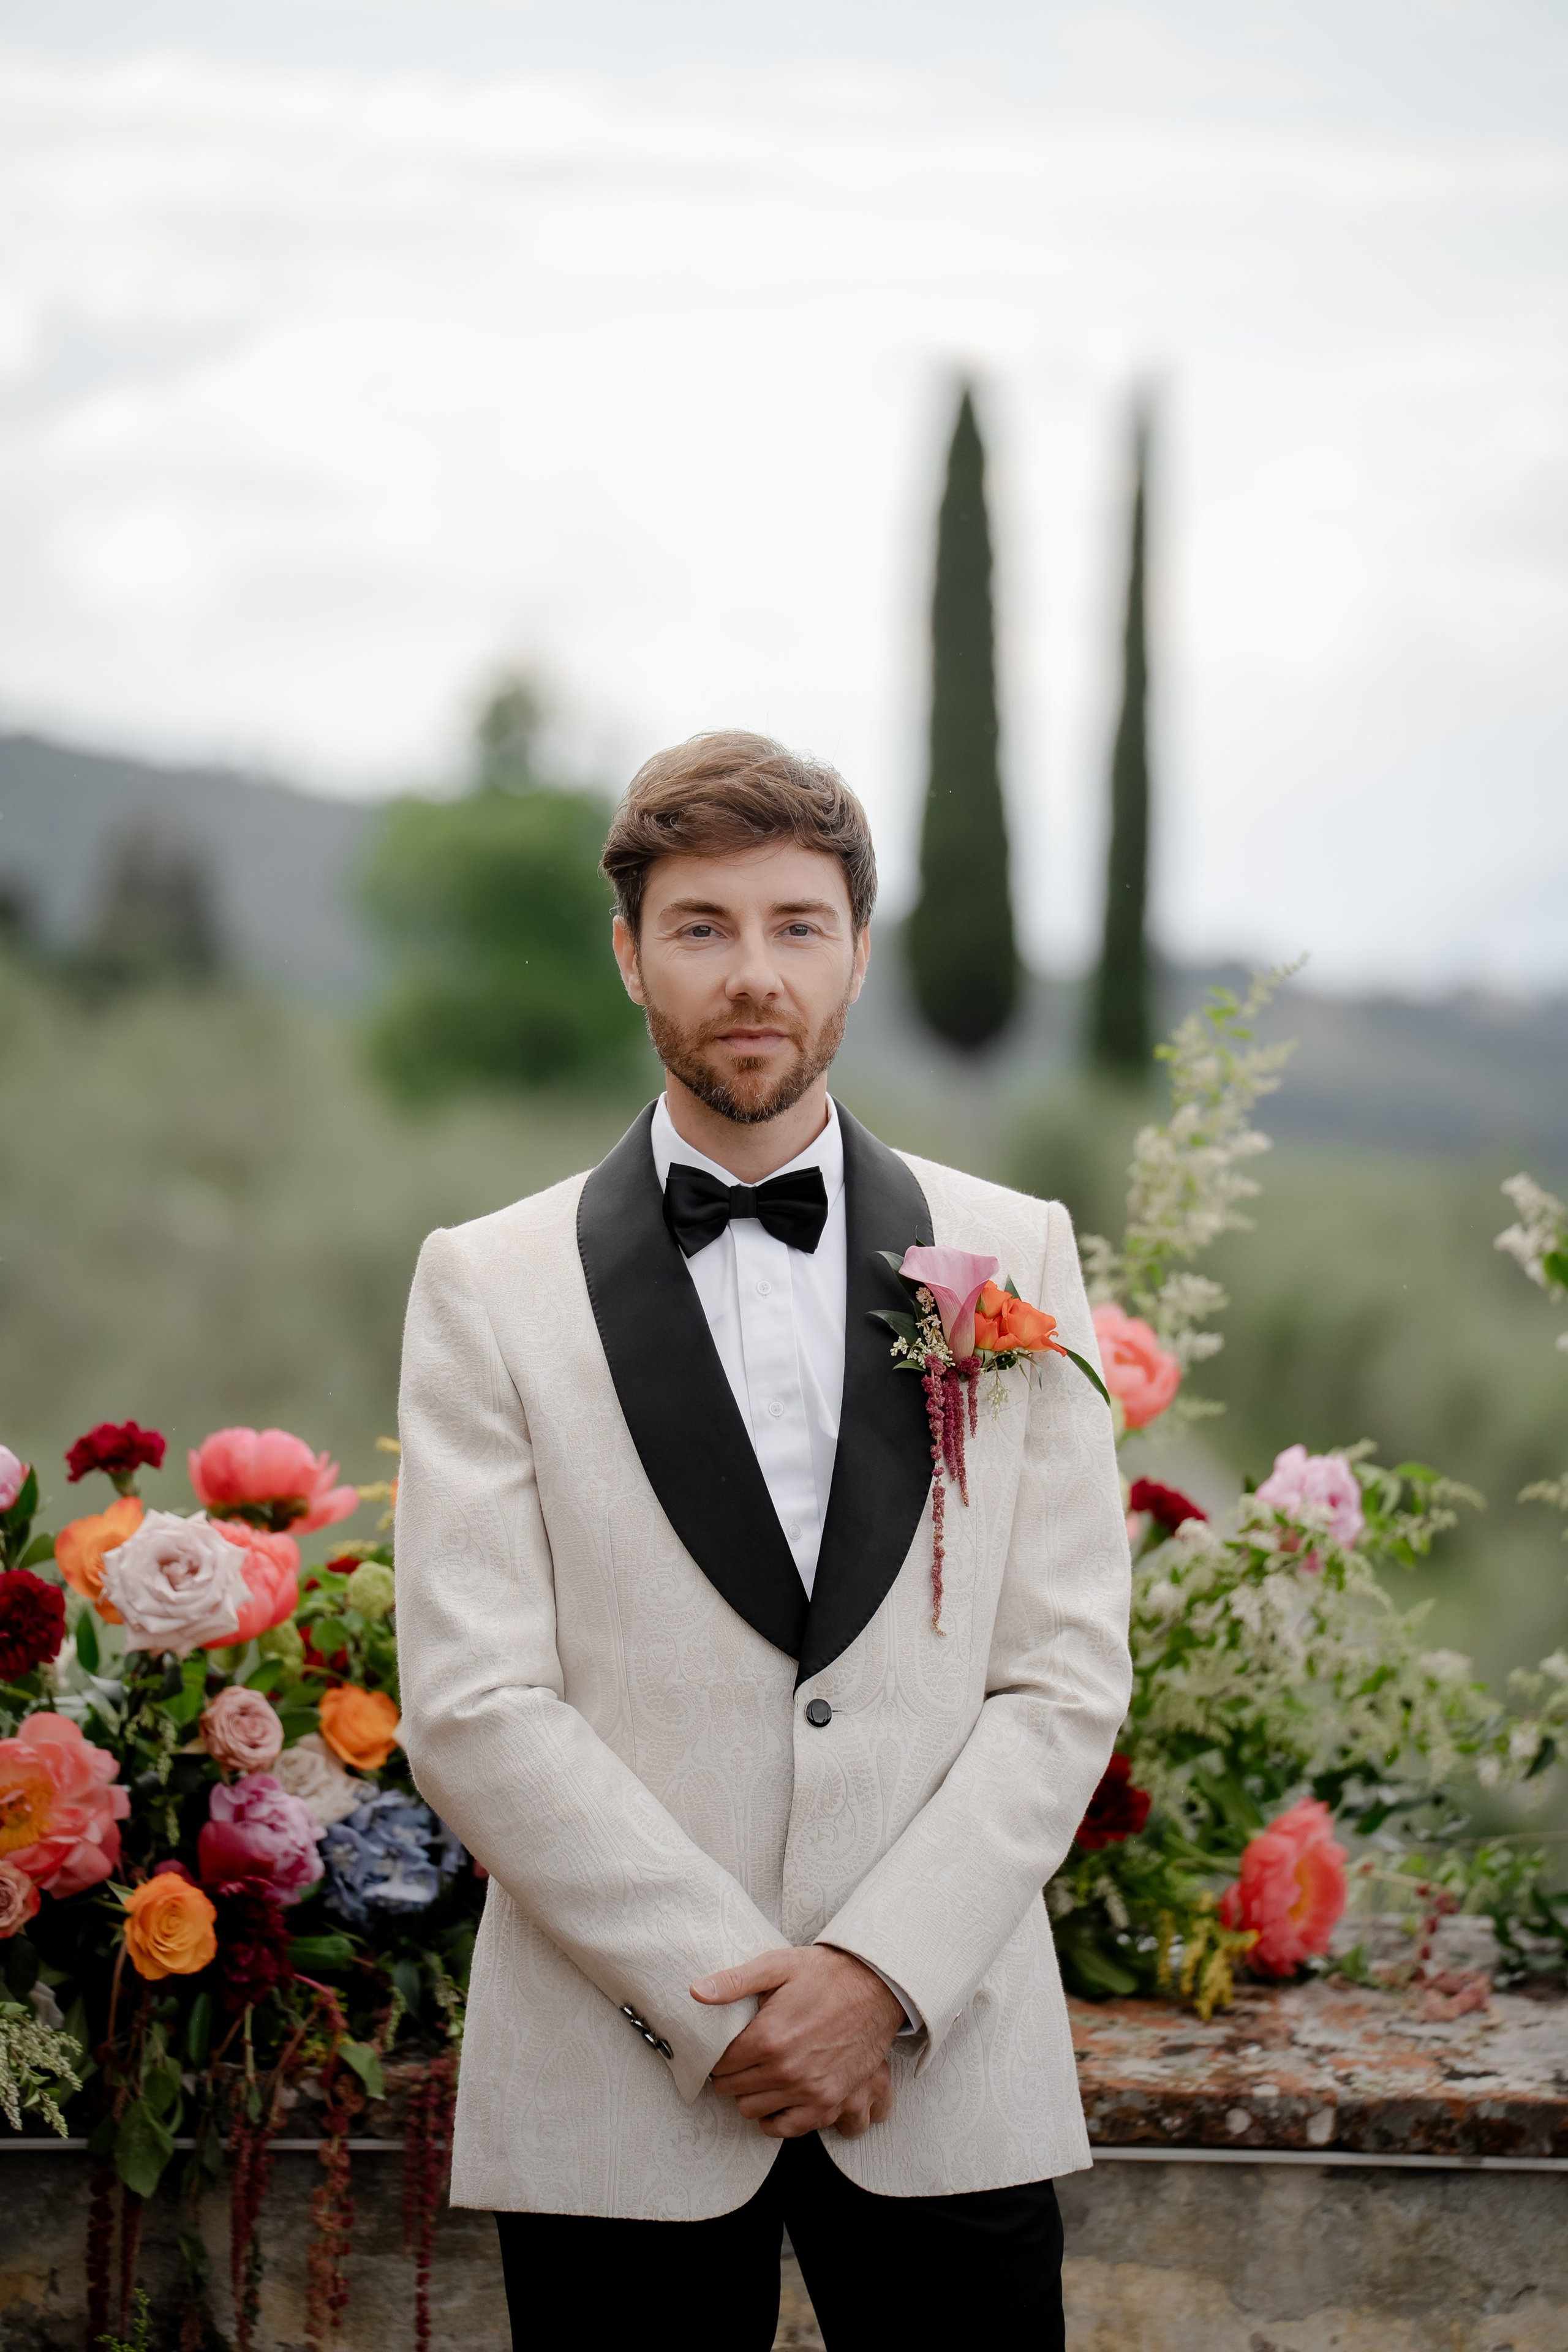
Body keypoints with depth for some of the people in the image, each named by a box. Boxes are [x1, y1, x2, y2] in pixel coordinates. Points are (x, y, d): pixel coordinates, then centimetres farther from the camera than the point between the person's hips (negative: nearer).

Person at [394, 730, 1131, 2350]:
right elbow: (471, 1705, -5)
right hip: (618, 2091, -1)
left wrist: (883, 1972, -9)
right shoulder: (488, 1287, 3)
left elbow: (1070, 1673, 3)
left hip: (949, 2075, 1)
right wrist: (725, 2001, -12)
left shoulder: (1014, 1258, 8)